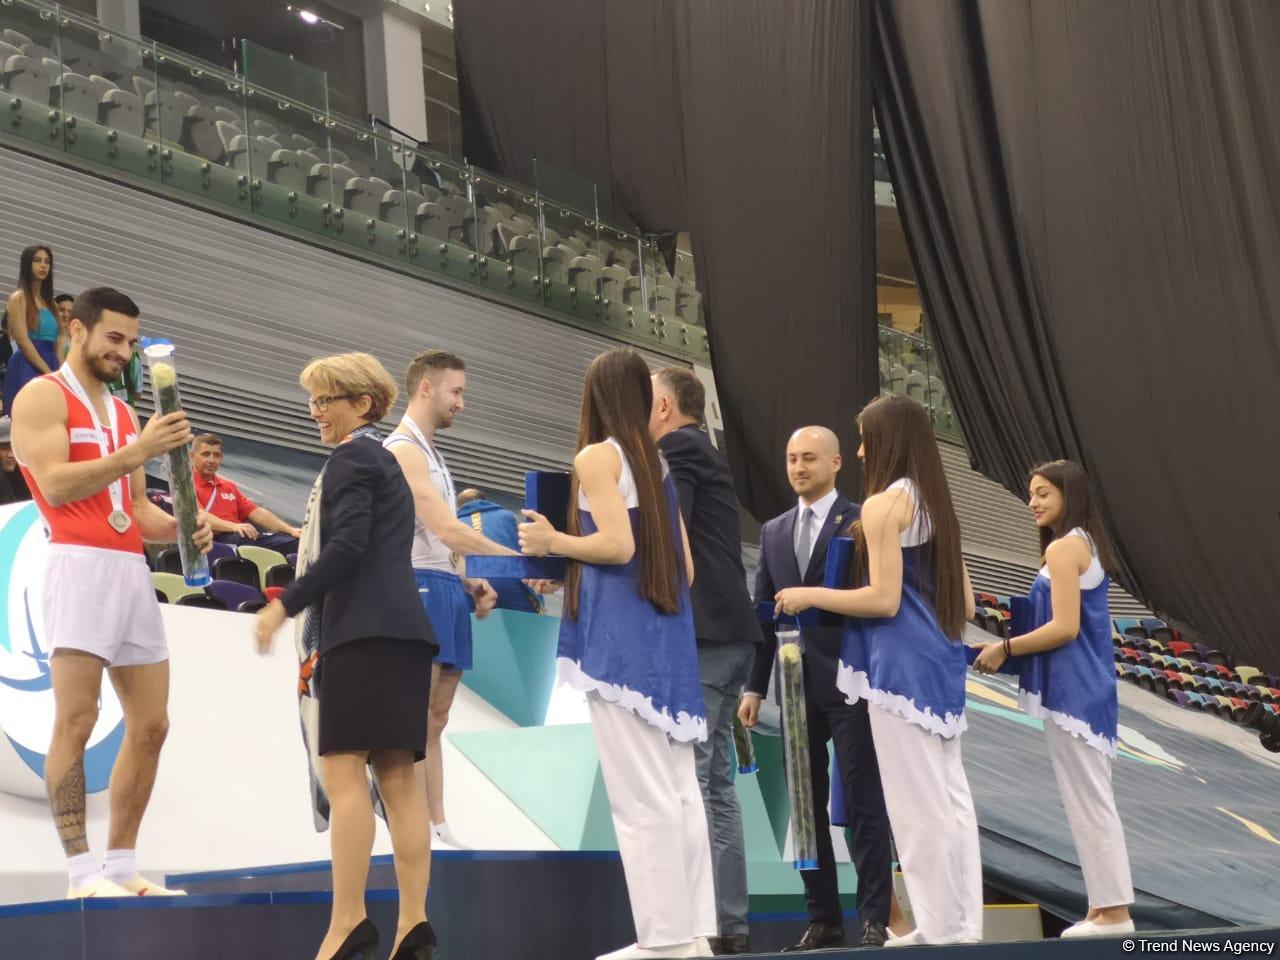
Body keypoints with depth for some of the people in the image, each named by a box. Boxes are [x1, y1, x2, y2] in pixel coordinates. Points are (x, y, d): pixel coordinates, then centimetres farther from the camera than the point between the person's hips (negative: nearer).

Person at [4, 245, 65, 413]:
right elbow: (23, 341, -11)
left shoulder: (49, 301, 20)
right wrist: (49, 372, -14)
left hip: (51, 369, 7)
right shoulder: (19, 298, -1)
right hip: (27, 369, -7)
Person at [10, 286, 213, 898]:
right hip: (79, 567, -8)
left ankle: (122, 865, 10)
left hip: (132, 571, 8)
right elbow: (54, 485, -15)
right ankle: (81, 871, -11)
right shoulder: (41, 397, 0)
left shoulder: (123, 414, 23)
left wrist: (179, 527, 4)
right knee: (76, 721, -11)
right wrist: (137, 452, -21)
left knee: (150, 726, 5)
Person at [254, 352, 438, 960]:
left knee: (343, 770, -10)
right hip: (402, 627, 10)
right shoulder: (386, 461, 25)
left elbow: (347, 546, -16)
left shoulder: (351, 458, -4)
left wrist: (286, 604, -12)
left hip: (365, 631, -9)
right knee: (397, 776, 5)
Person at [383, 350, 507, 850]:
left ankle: (438, 829, 10)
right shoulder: (403, 450, -11)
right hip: (419, 588, -10)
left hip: (446, 588, 10)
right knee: (416, 719, -10)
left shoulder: (429, 453, 20)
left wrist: (469, 582, 9)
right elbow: (448, 530, -19)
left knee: (436, 719, 8)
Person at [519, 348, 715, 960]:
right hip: (668, 635, 8)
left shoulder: (596, 456, -6)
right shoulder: (657, 463, 15)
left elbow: (616, 545, -17)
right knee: (678, 790, 8)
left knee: (640, 795, -6)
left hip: (620, 640, -8)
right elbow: (685, 566, 15)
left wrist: (552, 542, -1)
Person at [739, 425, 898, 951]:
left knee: (863, 803, -3)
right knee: (806, 806, 7)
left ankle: (875, 918, 1)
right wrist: (755, 686, 9)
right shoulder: (773, 532, 15)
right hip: (797, 685, 5)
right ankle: (823, 920, 13)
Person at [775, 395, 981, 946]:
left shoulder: (884, 504, -11)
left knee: (917, 801, -3)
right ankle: (963, 923, 13)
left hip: (901, 664, -9)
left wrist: (810, 596, -6)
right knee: (949, 796, 10)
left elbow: (884, 599, -17)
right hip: (940, 661, 9)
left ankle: (940, 929, 1)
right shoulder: (936, 505, 14)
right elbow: (964, 603, 15)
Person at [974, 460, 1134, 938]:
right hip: (1089, 683, 10)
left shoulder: (1062, 548, -13)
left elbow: (1064, 627, -19)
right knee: (1094, 799, 12)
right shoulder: (1088, 544, 16)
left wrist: (1005, 648, -10)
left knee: (1088, 801, -4)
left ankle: (1113, 909, -1)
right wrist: (1015, 646, 15)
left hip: (1071, 689, -10)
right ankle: (1107, 905, 15)